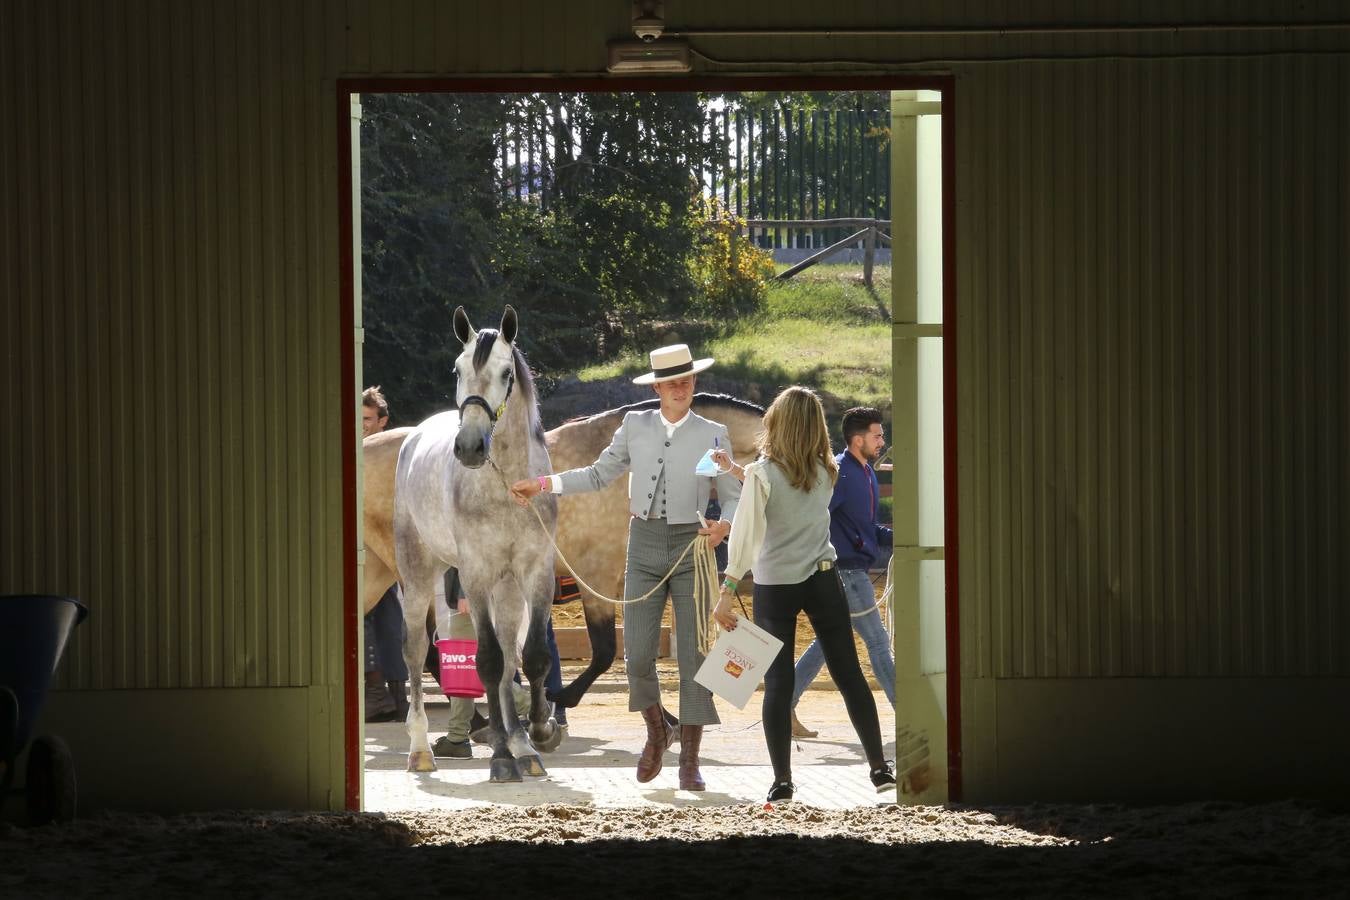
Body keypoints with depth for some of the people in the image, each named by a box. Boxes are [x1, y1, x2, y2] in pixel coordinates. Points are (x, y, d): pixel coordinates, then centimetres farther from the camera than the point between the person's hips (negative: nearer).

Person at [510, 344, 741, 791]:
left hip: (691, 548, -2)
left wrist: (724, 525, -19)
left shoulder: (713, 434, 1)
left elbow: (733, 497, 2)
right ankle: (656, 732, 22)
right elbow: (598, 474, 14)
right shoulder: (636, 426, 7)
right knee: (637, 655, -4)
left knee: (693, 654, -3)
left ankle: (689, 759, 4)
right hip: (645, 547, 2)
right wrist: (542, 484, 7)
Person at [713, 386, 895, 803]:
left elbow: (746, 537, -14)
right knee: (849, 675, 10)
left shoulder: (762, 475, -12)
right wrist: (744, 476, 13)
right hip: (823, 580, 3)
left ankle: (782, 780, 0)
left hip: (774, 587, -3)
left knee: (778, 682, 2)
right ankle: (879, 768, 12)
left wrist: (726, 593, -11)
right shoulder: (825, 472, 2)